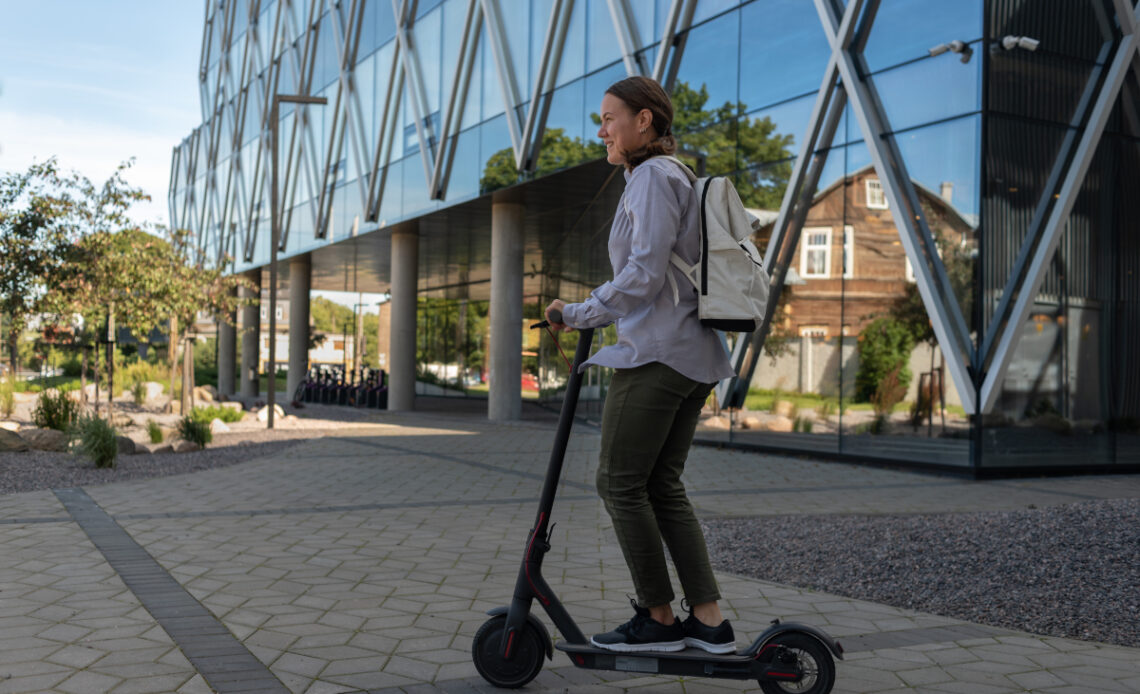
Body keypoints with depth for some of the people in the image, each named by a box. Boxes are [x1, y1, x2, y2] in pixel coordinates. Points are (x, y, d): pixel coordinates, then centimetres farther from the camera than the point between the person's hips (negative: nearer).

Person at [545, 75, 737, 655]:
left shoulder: (654, 176, -8)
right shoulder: (674, 177, 22)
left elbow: (644, 274, -18)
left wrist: (580, 314, -11)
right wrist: (596, 308, 20)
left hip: (656, 353, -10)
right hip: (695, 356, 10)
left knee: (620, 483, -1)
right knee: (663, 485, 11)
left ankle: (659, 617, 7)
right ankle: (709, 620, 11)